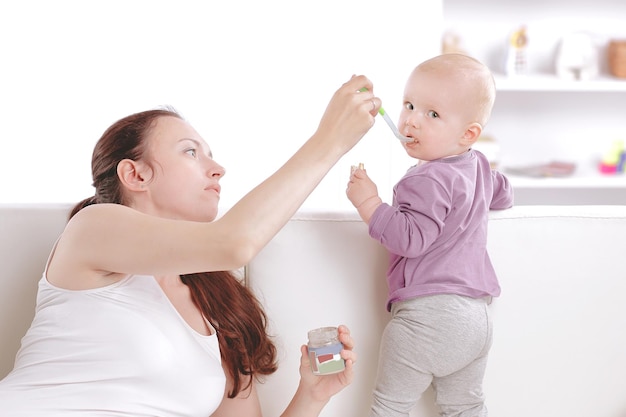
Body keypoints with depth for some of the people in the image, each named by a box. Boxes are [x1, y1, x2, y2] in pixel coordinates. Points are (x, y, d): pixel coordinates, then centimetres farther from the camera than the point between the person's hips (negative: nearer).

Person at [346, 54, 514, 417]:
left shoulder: (429, 180, -17)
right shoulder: (479, 167, 11)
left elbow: (409, 239, -23)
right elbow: (503, 195, 32)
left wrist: (369, 202, -22)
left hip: (427, 313, -9)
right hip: (476, 315, 9)